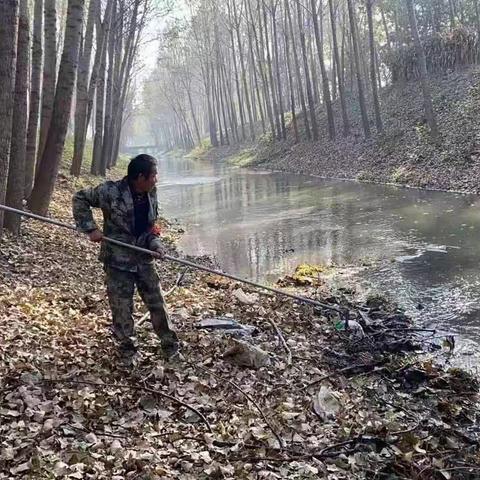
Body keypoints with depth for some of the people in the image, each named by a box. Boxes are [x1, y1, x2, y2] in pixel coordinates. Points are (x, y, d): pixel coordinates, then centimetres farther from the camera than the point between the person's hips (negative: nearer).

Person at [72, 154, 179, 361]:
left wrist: (156, 244, -6)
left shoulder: (151, 194, 1)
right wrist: (90, 228, -13)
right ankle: (127, 346, 27)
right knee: (121, 308, 6)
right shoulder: (111, 191, -16)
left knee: (157, 303, 8)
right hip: (118, 261, -4)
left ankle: (170, 344, 24)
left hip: (144, 259, 4)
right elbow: (80, 199, -5)